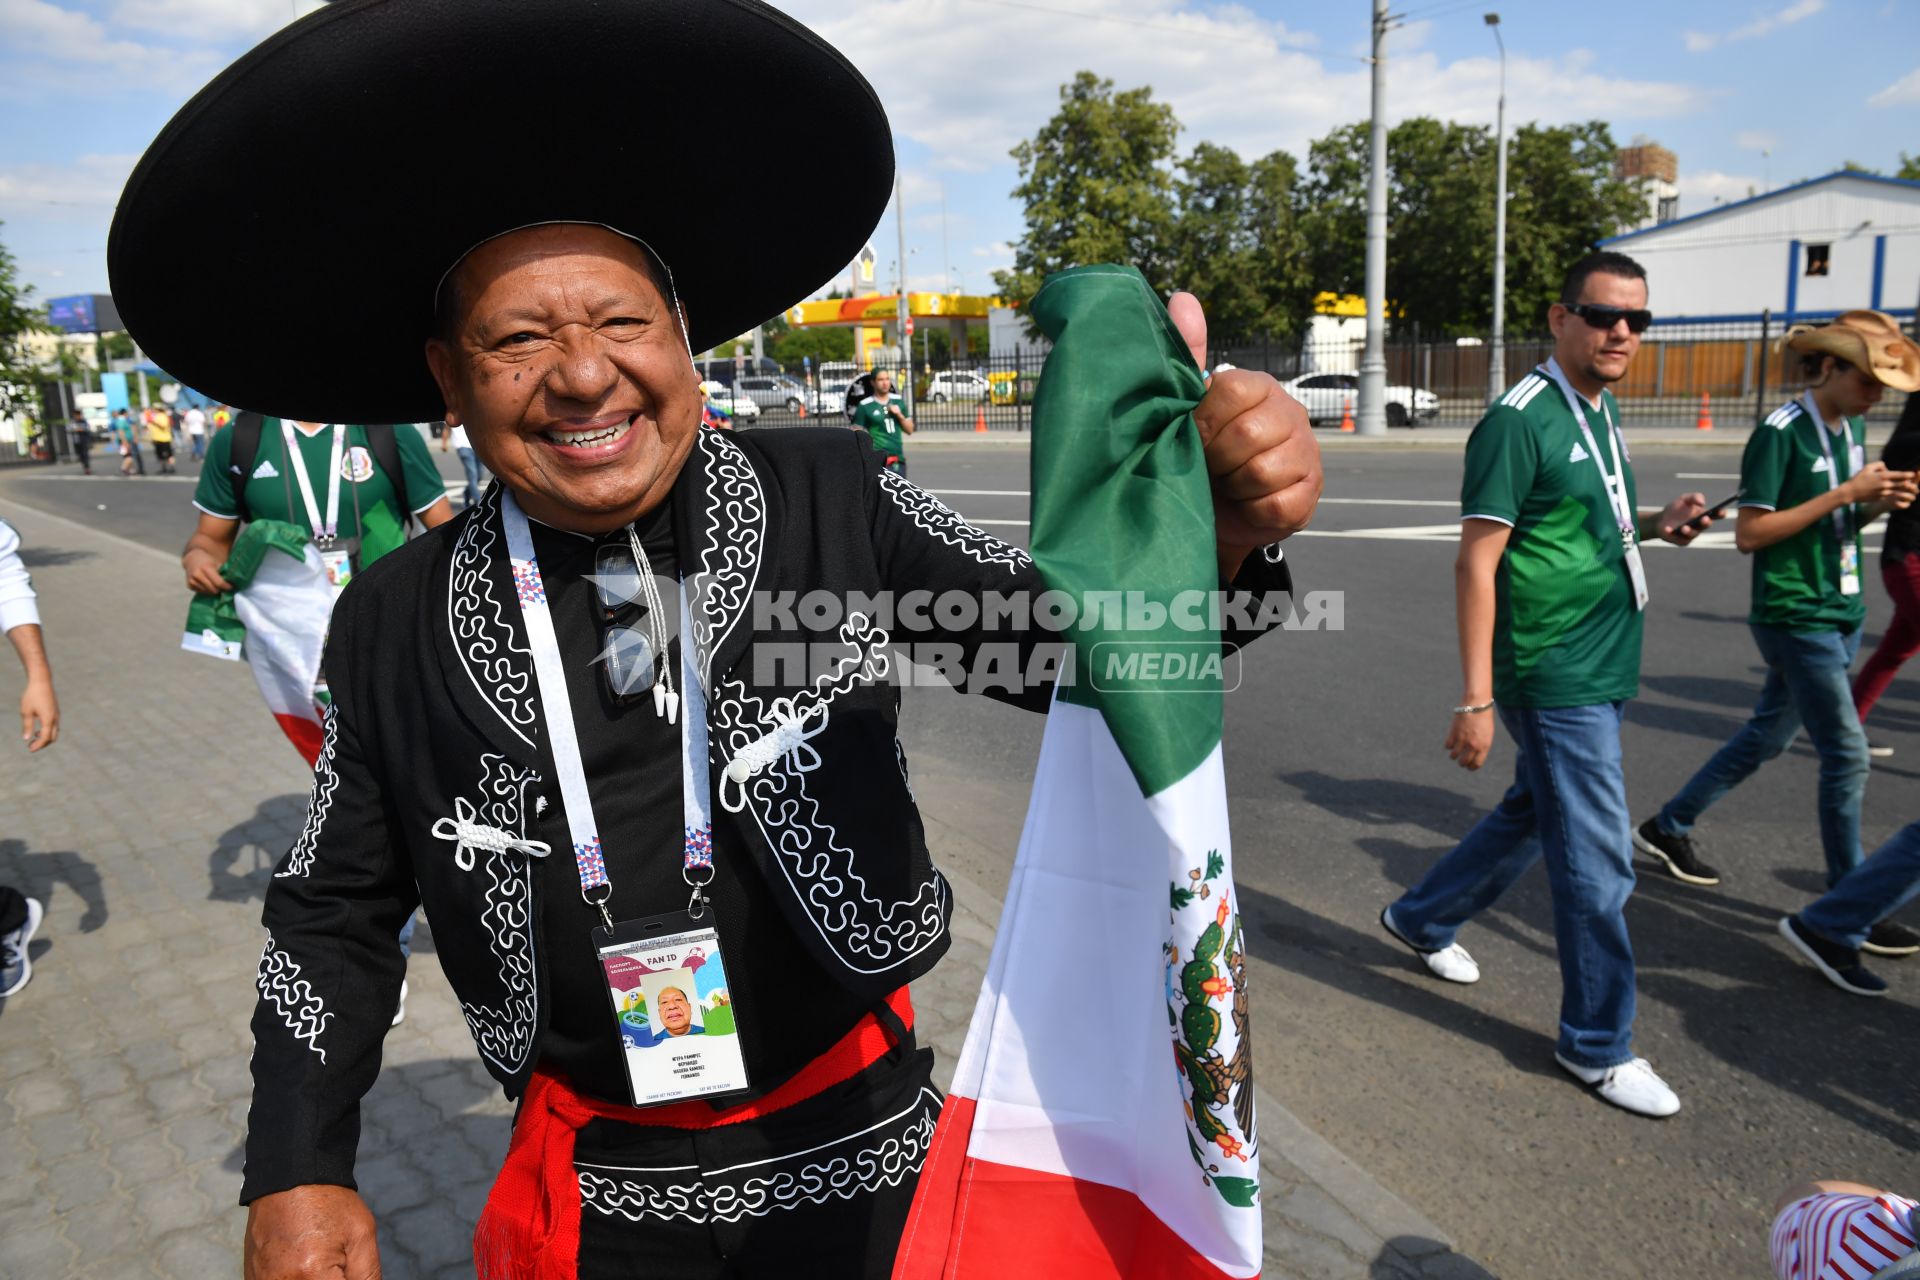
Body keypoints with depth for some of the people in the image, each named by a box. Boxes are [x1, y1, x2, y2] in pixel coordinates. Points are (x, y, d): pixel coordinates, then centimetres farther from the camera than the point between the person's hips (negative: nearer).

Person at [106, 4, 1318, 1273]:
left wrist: (1219, 529, -30)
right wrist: (299, 1171, -1)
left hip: (862, 1154, 0)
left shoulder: (833, 497, -13)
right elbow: (336, 910, 3)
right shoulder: (396, 628, -9)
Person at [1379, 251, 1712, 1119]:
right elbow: (1476, 563, -19)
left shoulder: (1603, 411, 11)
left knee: (1532, 817, 22)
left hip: (1604, 671, 9)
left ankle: (1423, 918, 41)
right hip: (1555, 679, -9)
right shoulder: (1520, 420, -16)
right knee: (1597, 866, -1)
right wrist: (1477, 698, -22)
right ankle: (1598, 1045, 15)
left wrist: (1656, 524, 3)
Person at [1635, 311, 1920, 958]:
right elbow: (1749, 533, -17)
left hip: (1841, 612, 8)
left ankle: (1668, 828, 31)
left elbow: (1839, 524, 17)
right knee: (1847, 754, -4)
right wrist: (1844, 493, -19)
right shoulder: (1781, 432, -15)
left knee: (1767, 735, 16)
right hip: (1794, 614, -8)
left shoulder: (1852, 427, 10)